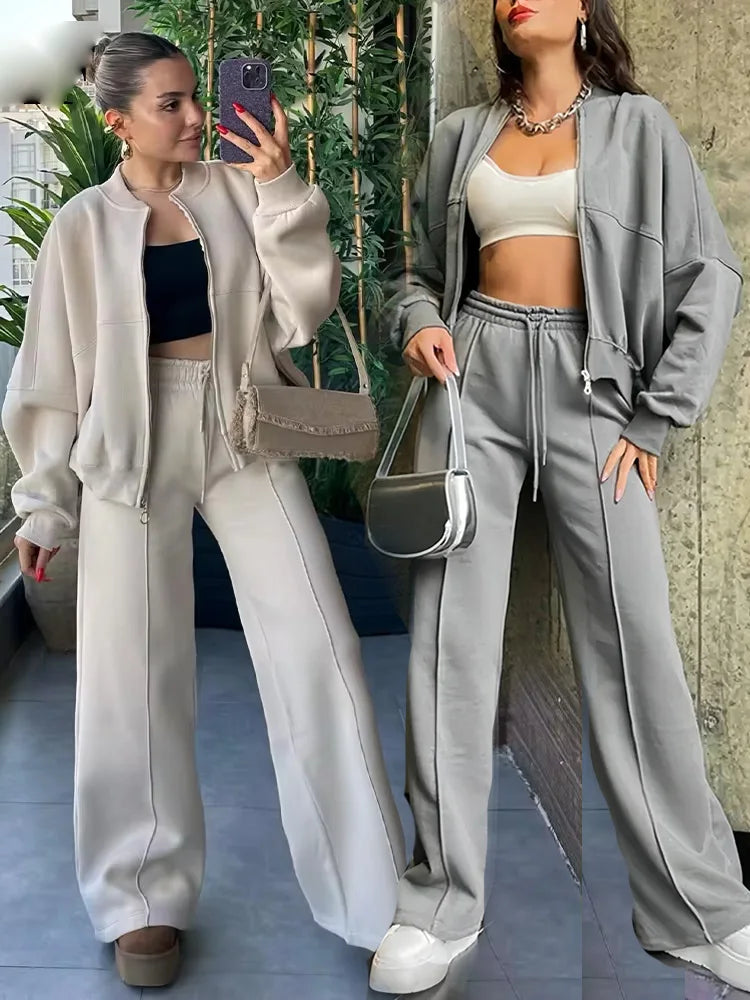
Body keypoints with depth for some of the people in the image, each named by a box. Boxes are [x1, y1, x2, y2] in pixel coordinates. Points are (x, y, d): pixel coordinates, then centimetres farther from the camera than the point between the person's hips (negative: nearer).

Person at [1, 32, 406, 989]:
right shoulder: (83, 226, 2)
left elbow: (303, 311, -3)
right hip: (133, 455, 0)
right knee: (135, 677, 4)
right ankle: (145, 897, 21)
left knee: (317, 652, -3)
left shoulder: (237, 192, 4)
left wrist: (281, 190, -12)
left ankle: (371, 891, 10)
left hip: (245, 439, 1)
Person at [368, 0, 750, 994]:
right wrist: (419, 322, -1)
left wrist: (658, 416, -3)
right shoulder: (462, 135, 16)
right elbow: (423, 266, 23)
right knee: (451, 630, -2)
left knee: (634, 635, -6)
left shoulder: (637, 125, 9)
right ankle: (443, 901, 8)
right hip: (477, 373, 2)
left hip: (590, 383, -2)